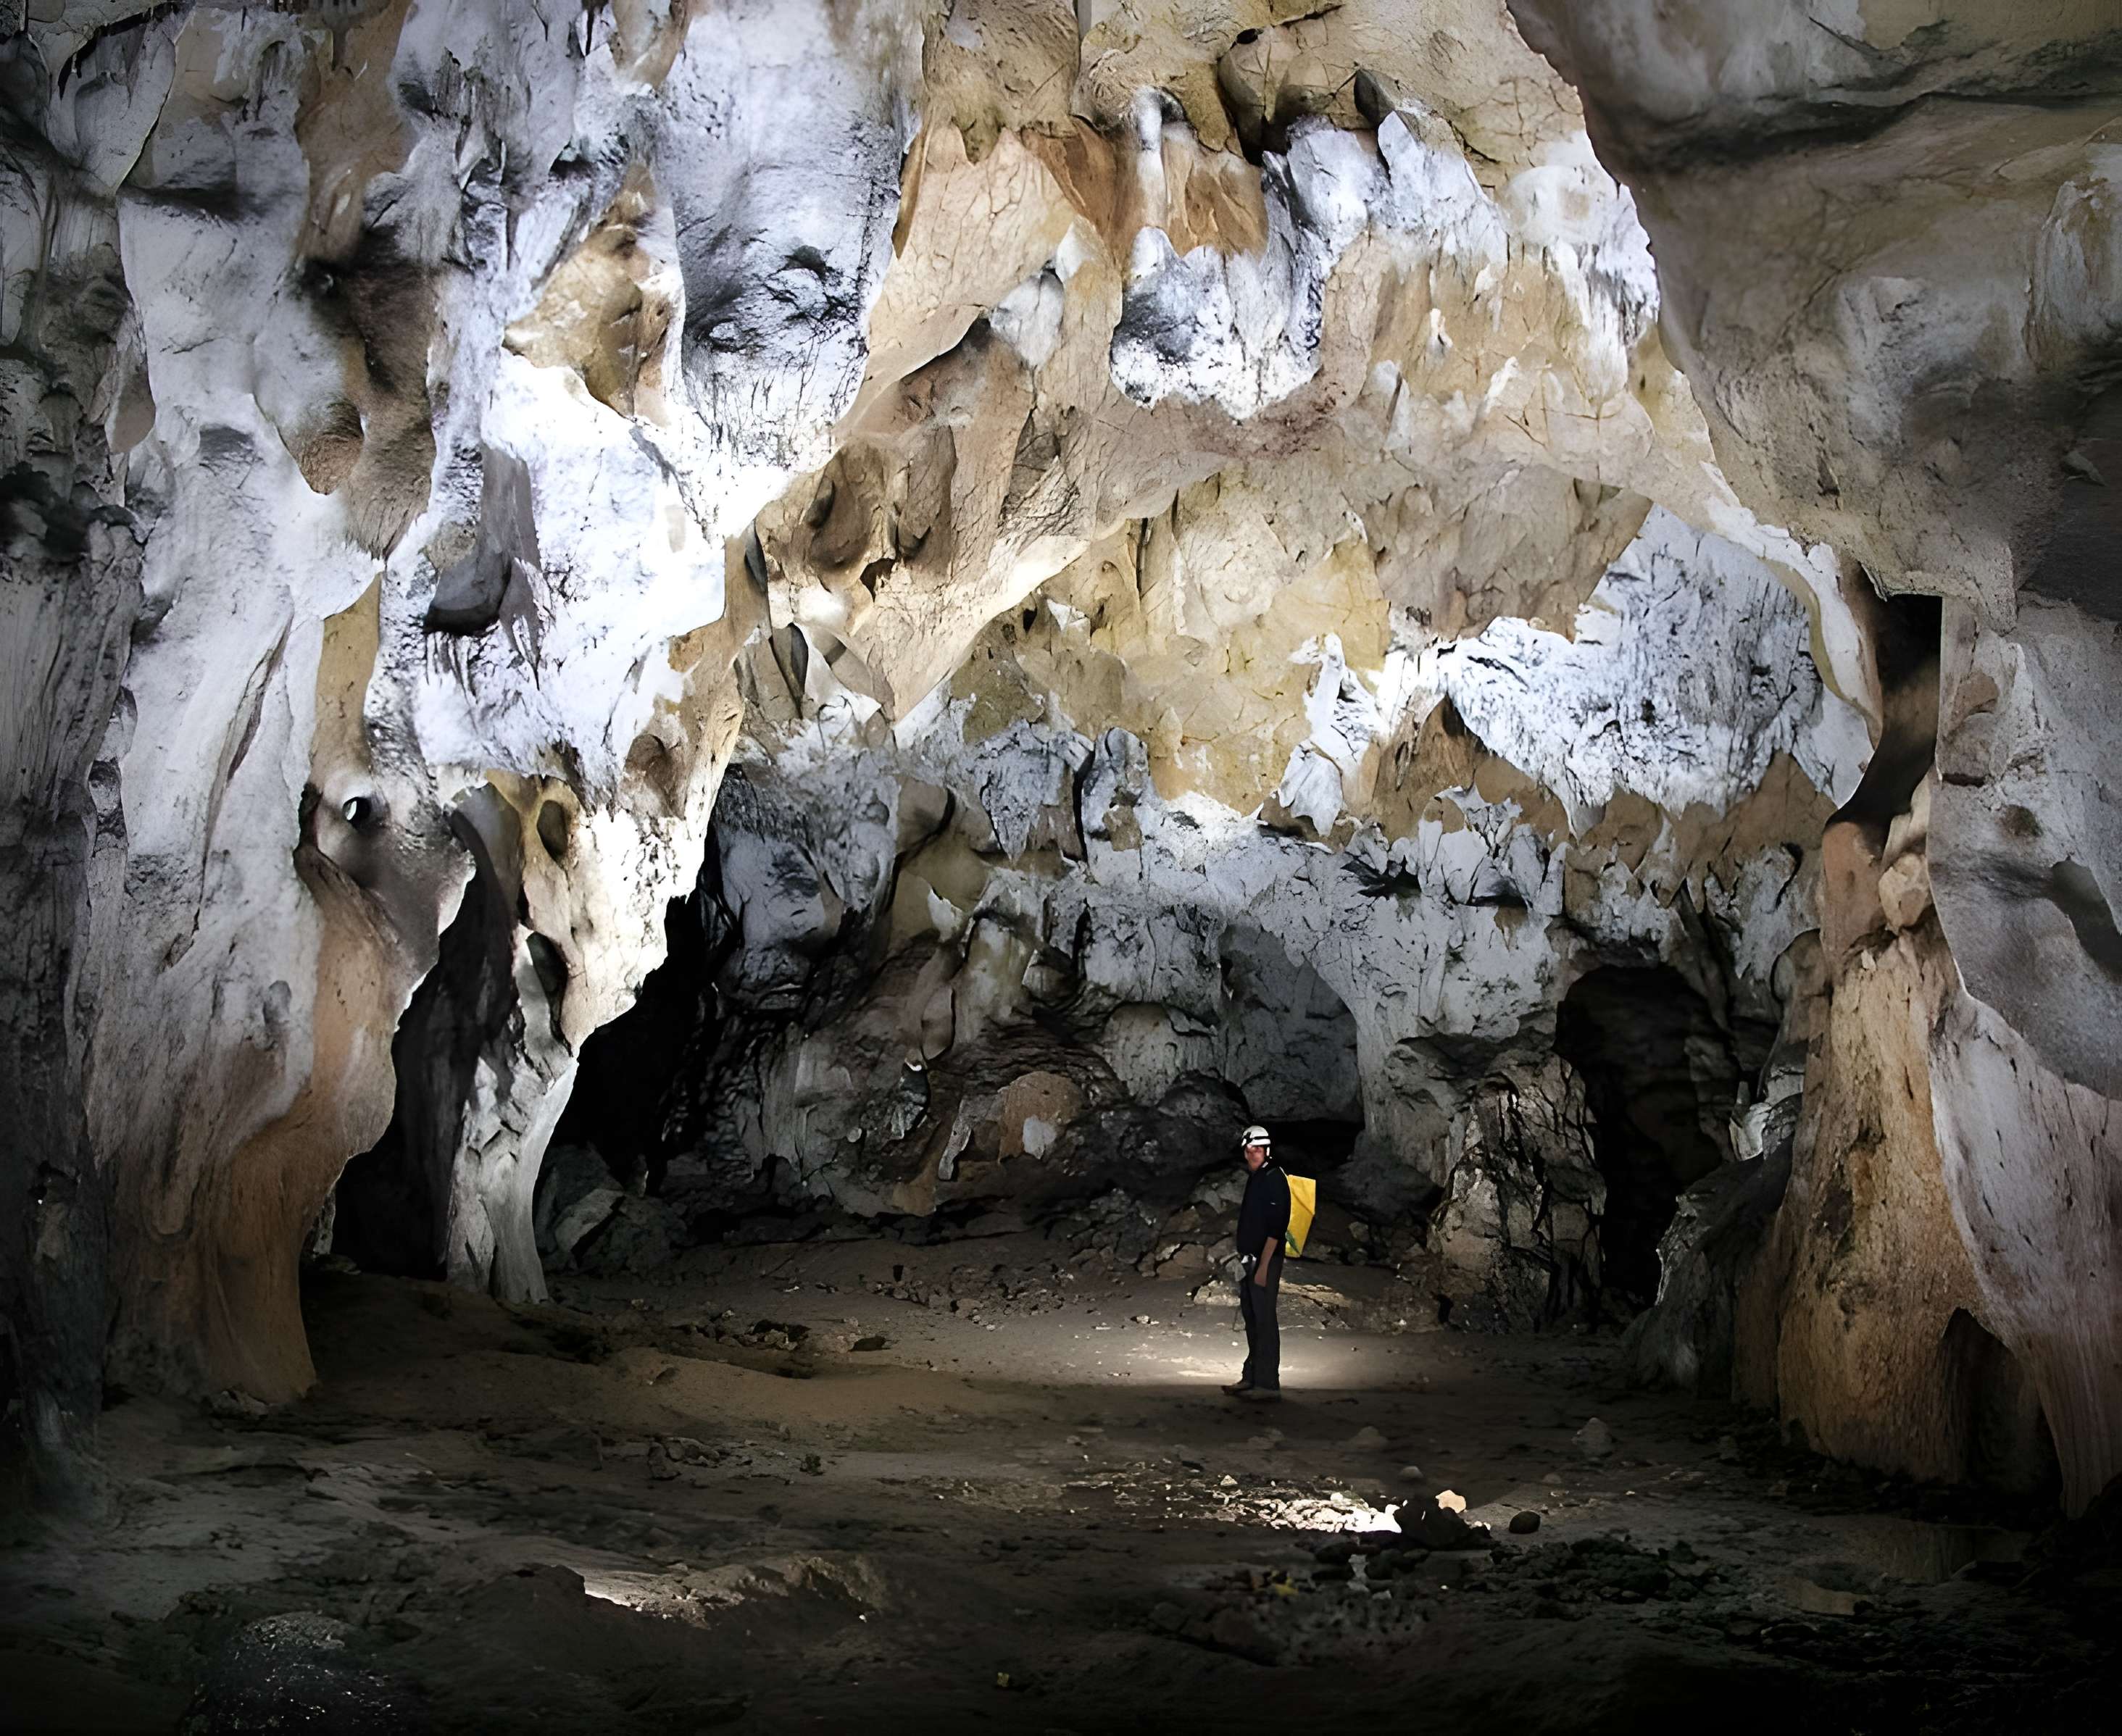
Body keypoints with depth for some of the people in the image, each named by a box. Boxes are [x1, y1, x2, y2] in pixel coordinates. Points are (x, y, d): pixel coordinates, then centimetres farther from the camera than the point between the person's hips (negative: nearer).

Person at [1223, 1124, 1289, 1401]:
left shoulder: (1274, 1179, -13)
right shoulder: (1254, 1179, 16)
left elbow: (1275, 1228, -19)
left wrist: (1264, 1266, -22)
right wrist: (1244, 1259, 18)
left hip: (1265, 1260, -9)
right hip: (1248, 1259, 9)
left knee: (1265, 1319, -8)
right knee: (1251, 1318, 13)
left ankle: (1268, 1383, -6)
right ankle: (1252, 1377, 21)